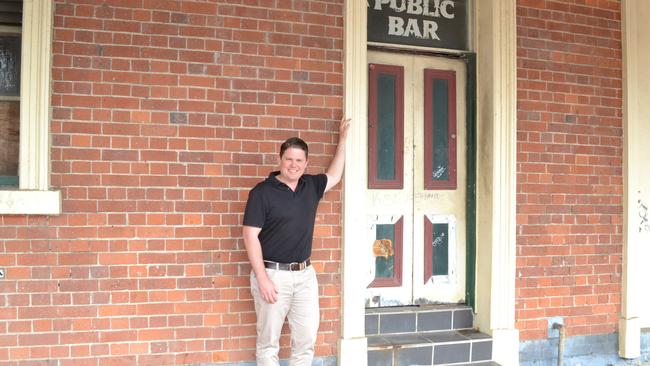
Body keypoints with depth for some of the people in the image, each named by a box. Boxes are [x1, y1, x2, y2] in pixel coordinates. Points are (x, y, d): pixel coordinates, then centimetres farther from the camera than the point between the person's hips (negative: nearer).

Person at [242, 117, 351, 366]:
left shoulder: (311, 186, 7)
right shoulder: (262, 192, -9)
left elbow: (334, 176, 28)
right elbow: (250, 236, -12)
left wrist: (342, 140, 27)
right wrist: (262, 278, -17)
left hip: (305, 273, 5)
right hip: (273, 274, -5)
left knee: (307, 338, 8)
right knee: (268, 340, 4)